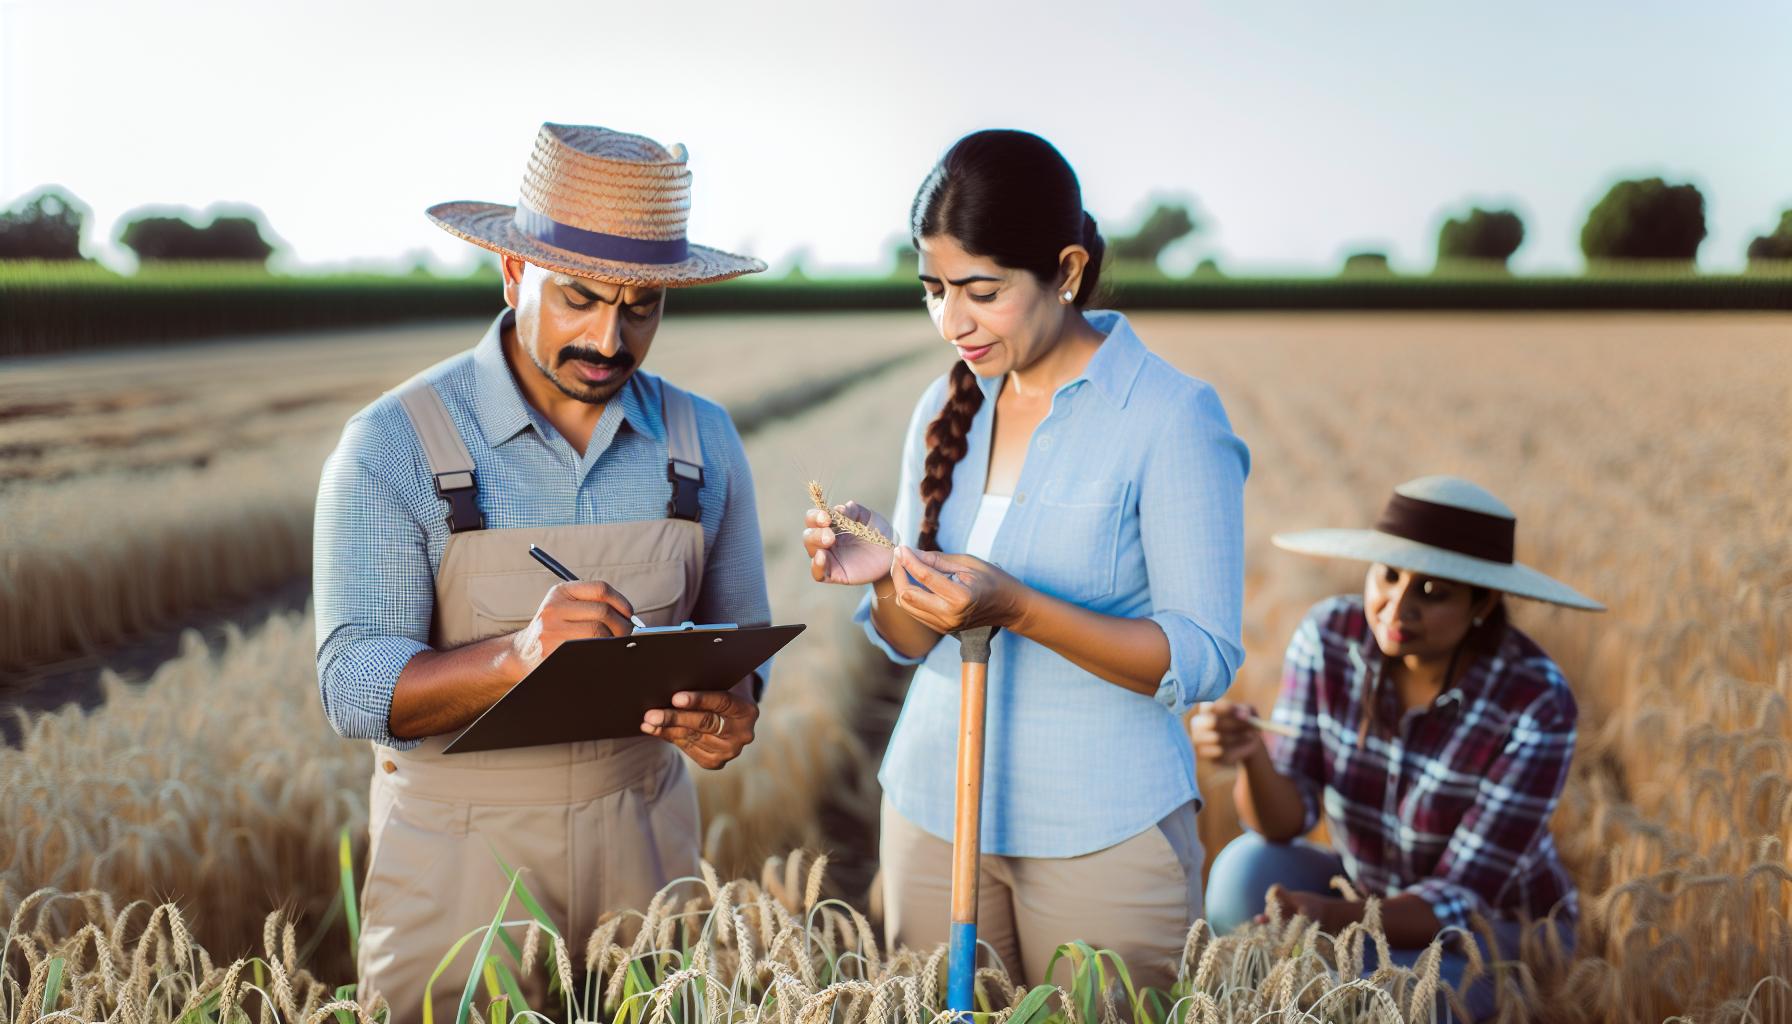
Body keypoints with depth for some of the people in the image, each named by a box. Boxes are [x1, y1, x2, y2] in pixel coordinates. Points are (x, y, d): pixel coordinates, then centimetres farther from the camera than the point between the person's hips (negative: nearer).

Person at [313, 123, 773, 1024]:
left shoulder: (704, 442, 0)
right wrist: (517, 656, -36)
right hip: (457, 851, -3)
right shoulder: (393, 446, -12)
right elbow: (355, 692, -18)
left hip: (642, 843, 3)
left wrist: (729, 713, -16)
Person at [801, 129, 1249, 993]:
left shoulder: (1171, 419, -12)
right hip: (931, 812, 5)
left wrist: (1019, 610, -26)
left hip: (1101, 835, -5)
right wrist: (884, 581, -13)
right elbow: (911, 643, 10)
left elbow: (1205, 660, -14)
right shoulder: (946, 410, 5)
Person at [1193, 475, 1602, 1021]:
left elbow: (1460, 901, -27)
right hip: (1370, 901, 3)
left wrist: (1334, 917, -46)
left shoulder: (1538, 704, -29)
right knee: (1250, 869, -28)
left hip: (1501, 936, -3)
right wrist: (1250, 752, -42)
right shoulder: (1329, 633, -18)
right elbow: (1284, 821, -19)